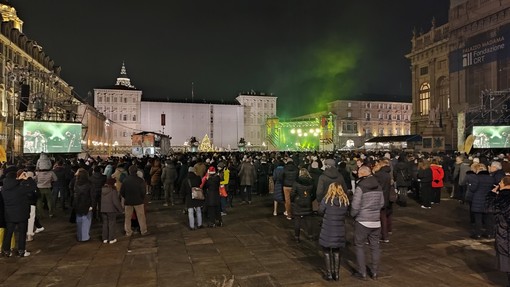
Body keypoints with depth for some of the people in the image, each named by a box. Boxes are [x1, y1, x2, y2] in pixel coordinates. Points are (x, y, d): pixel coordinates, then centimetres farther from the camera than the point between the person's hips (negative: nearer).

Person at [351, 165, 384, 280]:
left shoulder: (360, 187, -15)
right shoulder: (378, 186, 2)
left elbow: (355, 206, -16)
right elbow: (381, 203, 9)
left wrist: (353, 215, 2)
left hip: (362, 221, -5)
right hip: (376, 221, 5)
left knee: (359, 246, 8)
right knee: (375, 246, 13)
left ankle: (362, 273, 12)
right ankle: (374, 272, 22)